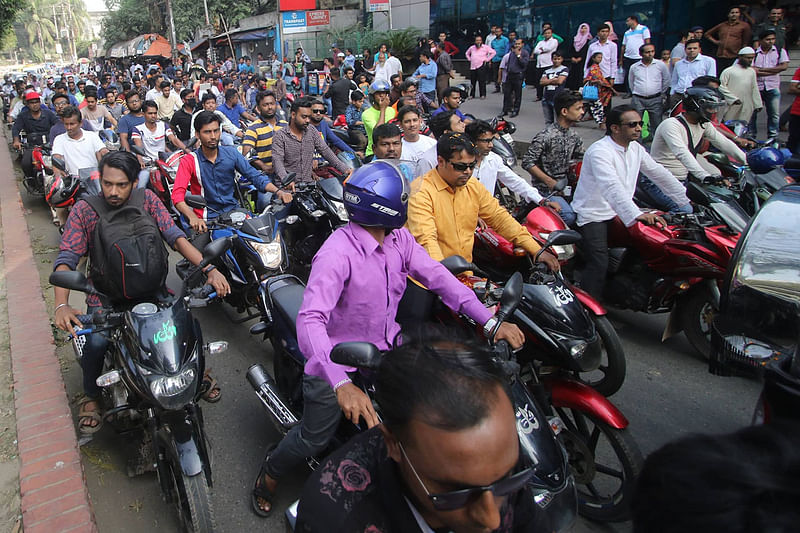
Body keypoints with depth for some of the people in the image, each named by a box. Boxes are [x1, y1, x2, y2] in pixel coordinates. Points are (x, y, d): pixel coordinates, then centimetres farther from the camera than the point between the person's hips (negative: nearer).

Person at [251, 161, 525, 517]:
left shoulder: (399, 239, -5)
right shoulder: (337, 252, -29)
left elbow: (437, 277, -7)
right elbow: (310, 320, -39)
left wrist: (489, 320, -18)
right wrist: (341, 383, -52)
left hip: (386, 347, 7)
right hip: (340, 362, -6)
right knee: (314, 439, 2)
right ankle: (270, 473, 35)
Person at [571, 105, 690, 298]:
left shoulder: (636, 149, 8)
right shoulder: (600, 151, -18)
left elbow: (660, 174, 17)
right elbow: (612, 188, -33)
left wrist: (690, 201, 14)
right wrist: (636, 215, -45)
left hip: (620, 213, 9)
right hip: (593, 215, -8)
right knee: (599, 265, -20)